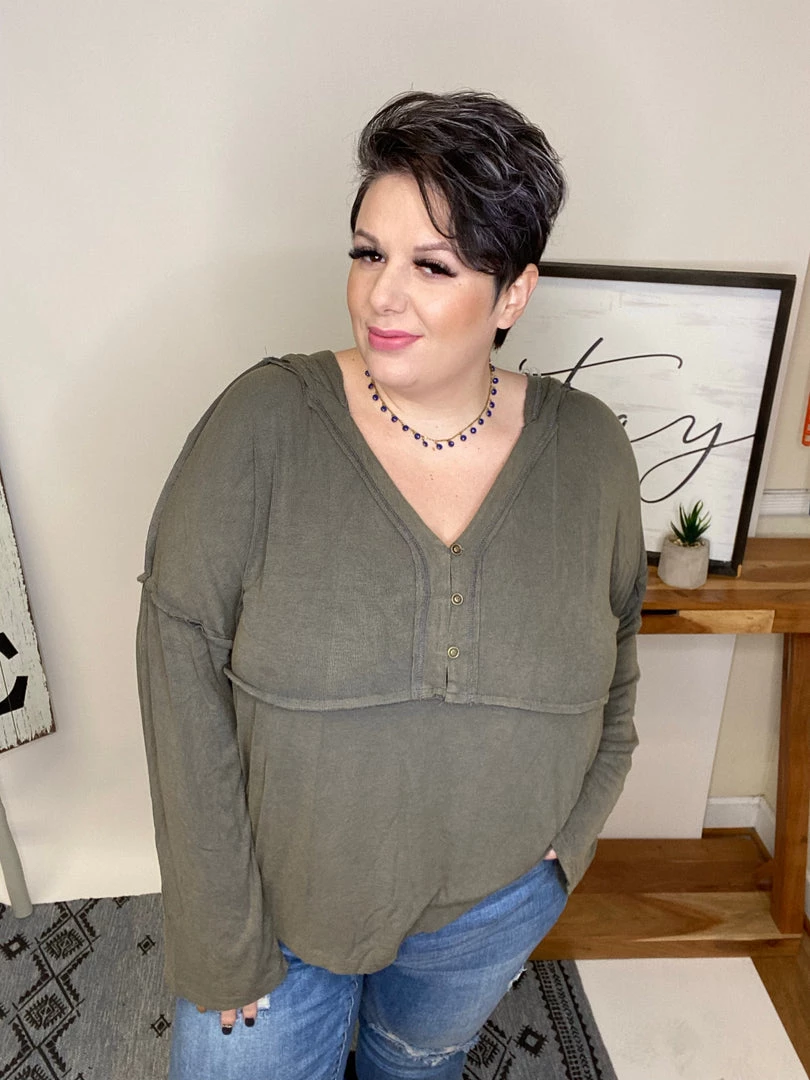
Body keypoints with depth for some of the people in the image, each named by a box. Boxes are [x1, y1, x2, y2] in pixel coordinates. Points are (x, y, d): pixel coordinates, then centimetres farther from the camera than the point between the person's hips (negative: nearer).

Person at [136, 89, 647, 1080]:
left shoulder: (590, 450, -11)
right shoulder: (263, 423, -20)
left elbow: (616, 650, 4)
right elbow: (183, 670, -18)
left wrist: (572, 831, 1)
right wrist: (220, 941, -14)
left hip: (497, 899, 3)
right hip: (279, 893, -1)